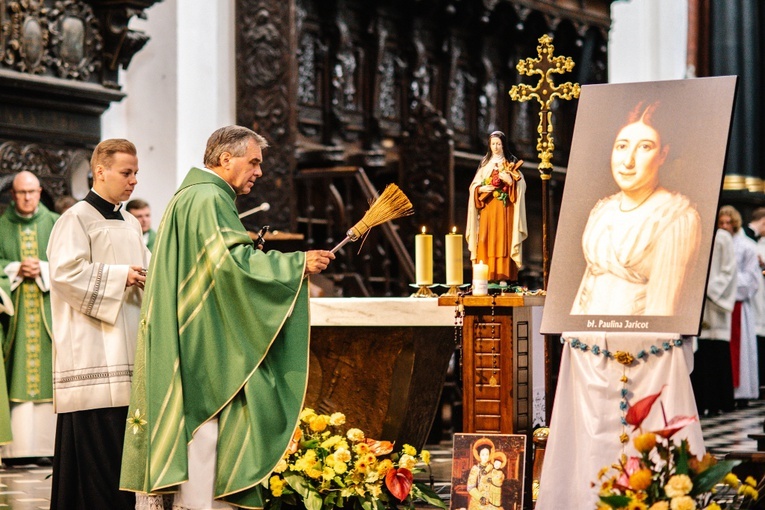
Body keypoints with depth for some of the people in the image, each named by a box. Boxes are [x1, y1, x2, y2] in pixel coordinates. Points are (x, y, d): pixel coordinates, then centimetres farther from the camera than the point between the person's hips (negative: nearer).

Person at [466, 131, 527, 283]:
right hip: (488, 208, 3)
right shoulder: (485, 163, 15)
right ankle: (487, 276, -6)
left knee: (504, 240, -9)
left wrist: (510, 181, -19)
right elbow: (475, 185, 12)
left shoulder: (511, 162, 7)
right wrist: (482, 189, -8)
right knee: (486, 241, -5)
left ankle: (504, 276, -10)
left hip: (505, 208, -2)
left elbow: (521, 185, 0)